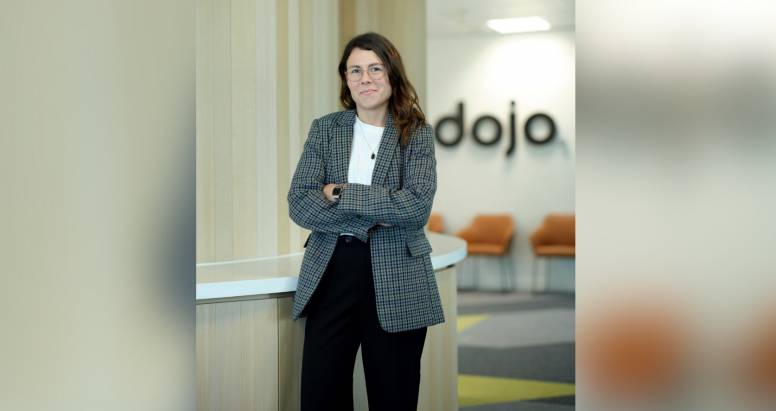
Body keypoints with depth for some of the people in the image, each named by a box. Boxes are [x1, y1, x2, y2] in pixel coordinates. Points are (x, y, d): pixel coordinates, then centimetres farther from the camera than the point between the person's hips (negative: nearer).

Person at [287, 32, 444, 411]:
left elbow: (418, 207, -13)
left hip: (397, 281, -1)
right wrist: (370, 218, -14)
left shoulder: (417, 133, 1)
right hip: (330, 273, 2)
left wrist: (342, 193, -12)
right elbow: (298, 204, -5)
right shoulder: (324, 129, 6)